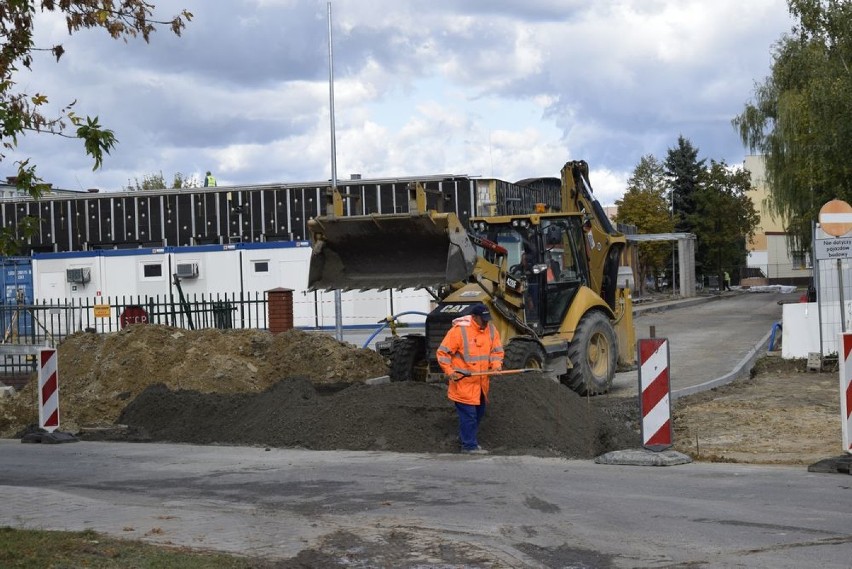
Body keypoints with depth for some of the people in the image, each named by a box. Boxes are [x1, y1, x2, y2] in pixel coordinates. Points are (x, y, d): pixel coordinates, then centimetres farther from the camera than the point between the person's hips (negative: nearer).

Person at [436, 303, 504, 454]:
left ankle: (466, 438, 34)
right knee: (468, 413, -7)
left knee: (479, 412, 17)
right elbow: (443, 352, -11)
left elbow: (497, 350, 10)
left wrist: (496, 364, -9)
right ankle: (469, 445, 1)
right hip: (463, 381, -7)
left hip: (481, 381, 7)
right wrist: (449, 371, -19)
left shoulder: (491, 329, 3)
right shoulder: (459, 330, -15)